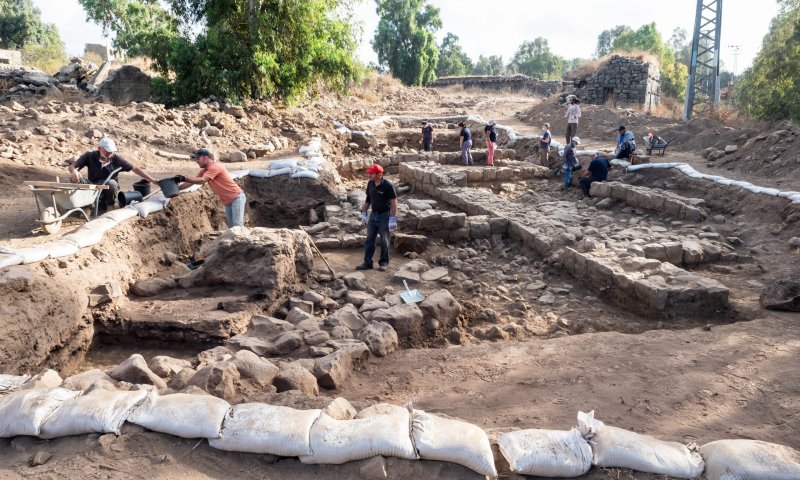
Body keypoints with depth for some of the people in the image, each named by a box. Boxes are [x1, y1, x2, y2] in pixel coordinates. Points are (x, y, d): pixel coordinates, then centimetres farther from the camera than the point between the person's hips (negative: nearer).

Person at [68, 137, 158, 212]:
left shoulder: (116, 159, -6)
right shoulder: (90, 156, -6)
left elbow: (135, 169, -7)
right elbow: (72, 167, -8)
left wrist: (152, 180, -15)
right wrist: (73, 171, -35)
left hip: (109, 189, 0)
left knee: (111, 183, -35)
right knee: (75, 177, -24)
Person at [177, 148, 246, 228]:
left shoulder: (214, 167, -18)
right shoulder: (204, 170, 11)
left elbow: (202, 180, -29)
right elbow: (191, 181, 10)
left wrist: (183, 178, -34)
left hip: (237, 198, -10)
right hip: (227, 201, 10)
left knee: (237, 226, -18)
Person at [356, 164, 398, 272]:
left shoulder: (387, 185, -19)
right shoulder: (370, 184, 0)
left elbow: (394, 202, -18)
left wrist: (393, 218, -21)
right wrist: (364, 212, 12)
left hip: (384, 216, -6)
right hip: (373, 215, 6)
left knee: (384, 241, 5)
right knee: (369, 240, 7)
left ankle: (384, 263, 18)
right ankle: (367, 263, 15)